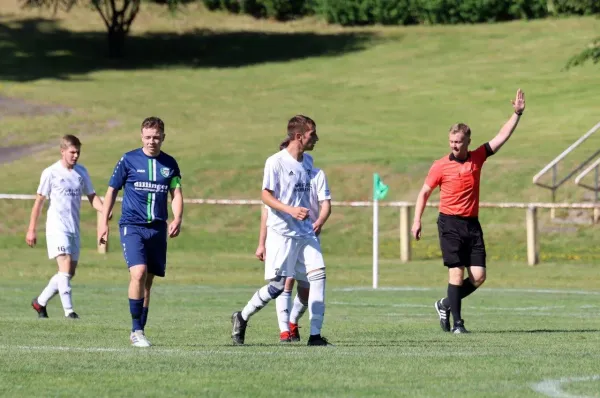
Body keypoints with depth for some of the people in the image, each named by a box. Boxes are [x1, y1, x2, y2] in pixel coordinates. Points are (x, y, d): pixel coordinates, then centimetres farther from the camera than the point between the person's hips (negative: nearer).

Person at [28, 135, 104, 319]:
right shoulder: (51, 173, -4)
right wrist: (31, 230, 0)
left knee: (69, 272, 8)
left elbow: (91, 196, 13)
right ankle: (69, 311, -19)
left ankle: (40, 302, 24)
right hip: (57, 227, -6)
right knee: (65, 266, -18)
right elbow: (39, 200, 0)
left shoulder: (81, 172, 10)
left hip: (74, 228, 6)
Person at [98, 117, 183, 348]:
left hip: (157, 229, 4)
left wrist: (177, 219, -10)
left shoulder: (169, 164, 8)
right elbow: (112, 190, 7)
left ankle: (139, 331, 18)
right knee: (138, 273, -21)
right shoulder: (129, 160, 0)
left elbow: (176, 194, 9)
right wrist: (104, 222, 2)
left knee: (148, 281, 8)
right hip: (132, 226, -4)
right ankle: (137, 330, -14)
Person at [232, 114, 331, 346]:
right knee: (278, 285, -8)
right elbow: (266, 196, -11)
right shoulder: (276, 162, -9)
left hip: (305, 233, 6)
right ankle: (242, 318, 14)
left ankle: (315, 335, -8)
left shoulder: (307, 162, 12)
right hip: (281, 233, -6)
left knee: (318, 274, -9)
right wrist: (291, 210, -24)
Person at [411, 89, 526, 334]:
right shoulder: (440, 166, 0)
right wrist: (417, 221, -1)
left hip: (472, 224, 4)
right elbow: (424, 193, 7)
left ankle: (446, 305, 19)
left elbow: (502, 137, 10)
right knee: (456, 272, -11)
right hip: (450, 223, -4)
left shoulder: (477, 158, 7)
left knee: (478, 277, -2)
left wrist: (517, 113, 5)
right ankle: (457, 323, -5)